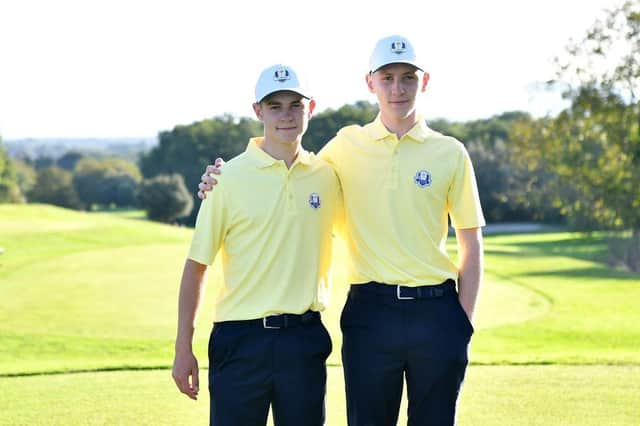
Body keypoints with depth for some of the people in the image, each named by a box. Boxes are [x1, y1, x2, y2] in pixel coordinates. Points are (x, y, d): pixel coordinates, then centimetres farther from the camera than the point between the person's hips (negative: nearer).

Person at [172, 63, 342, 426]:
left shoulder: (326, 176, 5)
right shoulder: (229, 176, -4)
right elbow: (197, 265, -2)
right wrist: (183, 349, -4)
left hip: (305, 340, 3)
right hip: (241, 338, -3)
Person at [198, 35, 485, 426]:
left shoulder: (450, 153, 3)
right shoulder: (348, 145, 5)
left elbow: (471, 246, 6)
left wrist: (465, 322, 0)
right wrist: (226, 178, -2)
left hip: (435, 310, 0)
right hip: (369, 310, 0)